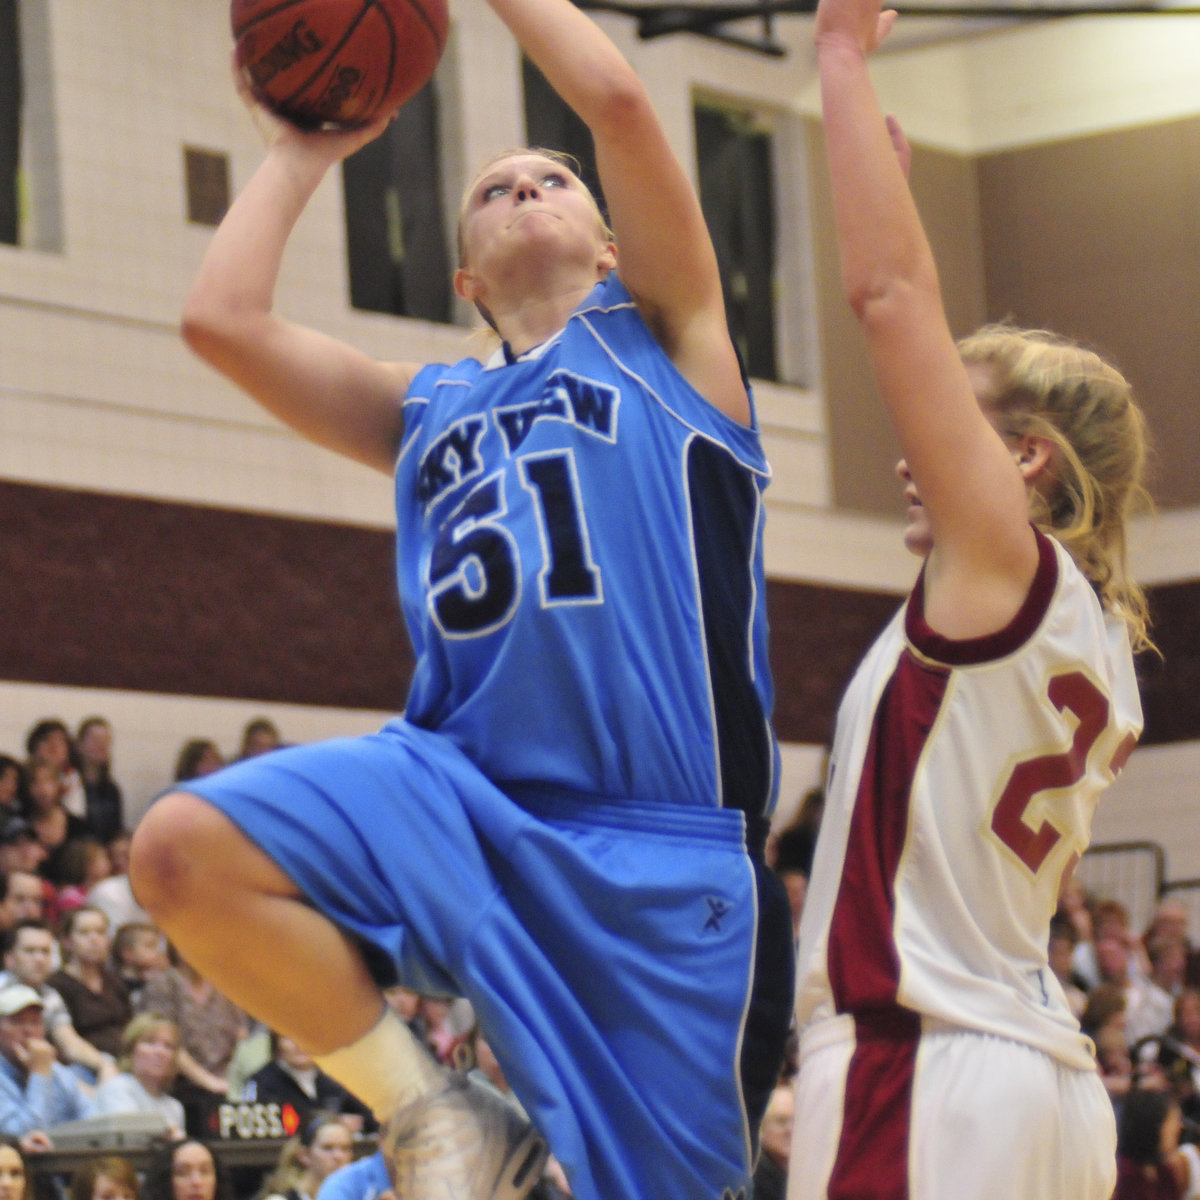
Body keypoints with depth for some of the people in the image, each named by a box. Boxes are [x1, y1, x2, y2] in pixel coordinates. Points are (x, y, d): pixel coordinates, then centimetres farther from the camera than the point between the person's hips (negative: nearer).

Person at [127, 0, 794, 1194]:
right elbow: (219, 317, 14)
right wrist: (304, 149, 26)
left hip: (658, 849, -3)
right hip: (464, 800, 3)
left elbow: (616, 100, 2)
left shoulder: (665, 337, 14)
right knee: (186, 850, -22)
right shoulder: (424, 410, 24)